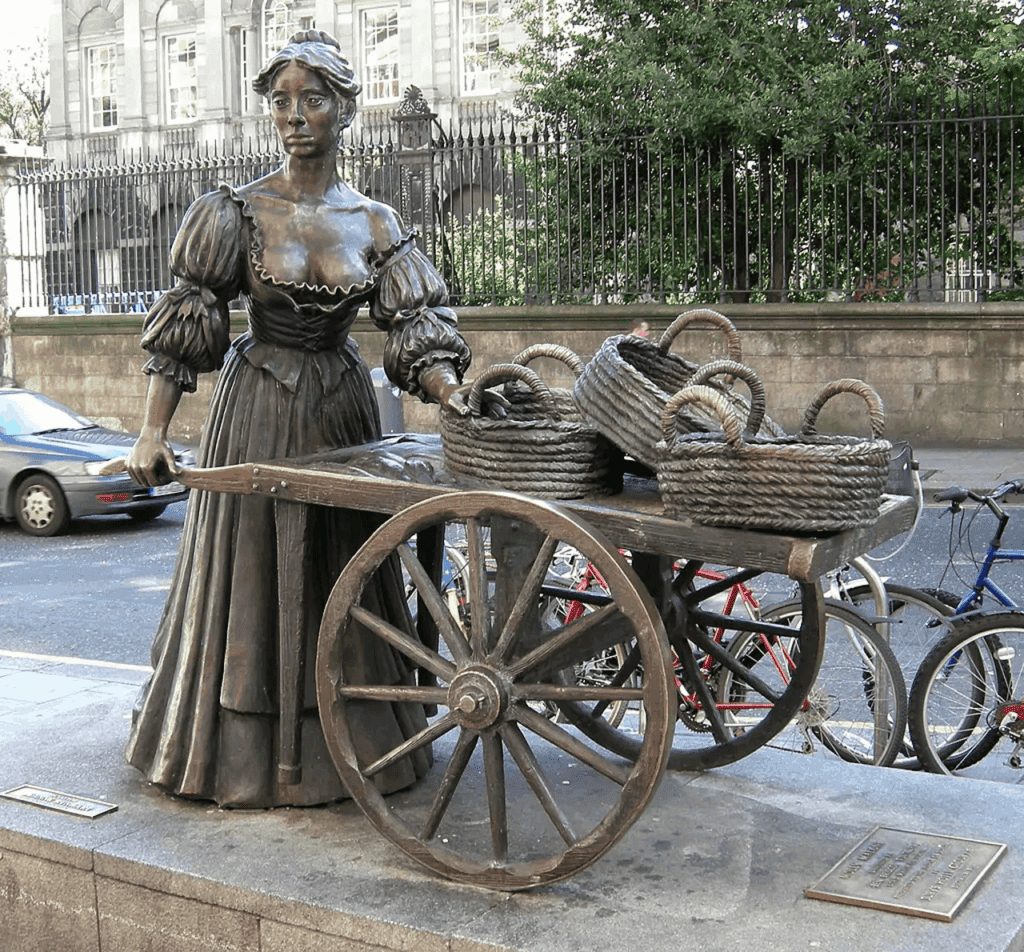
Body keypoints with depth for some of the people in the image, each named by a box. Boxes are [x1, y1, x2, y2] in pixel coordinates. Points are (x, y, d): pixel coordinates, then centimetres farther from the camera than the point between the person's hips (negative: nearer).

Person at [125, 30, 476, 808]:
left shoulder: (377, 225, 1)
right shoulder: (238, 213, -4)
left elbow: (415, 329, -5)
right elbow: (183, 327, -5)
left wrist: (455, 396, -24)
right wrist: (154, 430, -12)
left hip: (342, 408, 2)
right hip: (258, 408, -2)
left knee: (341, 574, 9)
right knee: (252, 573, 5)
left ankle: (345, 743, 23)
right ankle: (244, 751, 20)